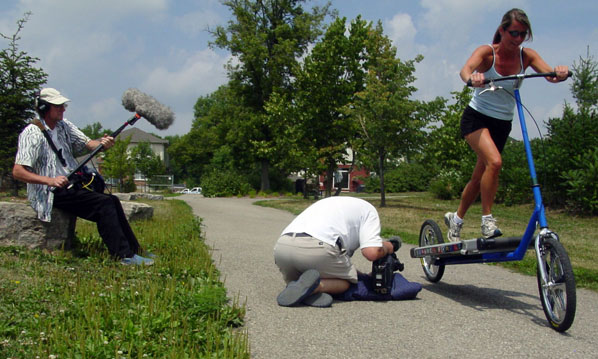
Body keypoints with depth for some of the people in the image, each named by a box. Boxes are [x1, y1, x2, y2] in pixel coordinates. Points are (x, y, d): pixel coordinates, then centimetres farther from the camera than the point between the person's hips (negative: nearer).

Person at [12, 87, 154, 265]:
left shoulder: (64, 126, 9)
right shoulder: (32, 134, -13)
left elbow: (87, 143, 1)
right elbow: (17, 172, -19)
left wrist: (102, 144, -23)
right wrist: (50, 181, -29)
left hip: (71, 186, 8)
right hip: (51, 194, -8)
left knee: (112, 201, -2)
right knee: (104, 204, -21)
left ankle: (134, 250, 4)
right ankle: (125, 255, -18)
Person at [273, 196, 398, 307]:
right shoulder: (369, 209, 20)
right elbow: (371, 252, 2)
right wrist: (388, 247, 25)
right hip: (317, 248, -6)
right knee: (347, 280, 21)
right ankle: (317, 286, -10)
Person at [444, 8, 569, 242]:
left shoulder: (526, 56, -3)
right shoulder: (487, 52, -13)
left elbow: (549, 74, -19)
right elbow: (465, 70, -33)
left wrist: (560, 73, -43)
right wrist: (472, 78, -56)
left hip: (502, 124, 4)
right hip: (476, 117, -4)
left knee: (480, 178, 9)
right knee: (494, 161, -29)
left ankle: (456, 219, 29)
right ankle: (487, 220, -17)